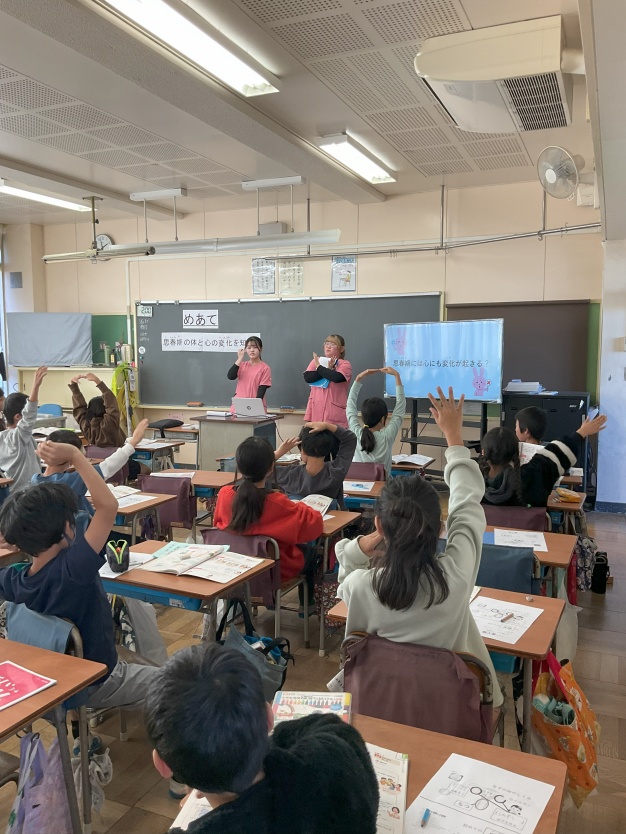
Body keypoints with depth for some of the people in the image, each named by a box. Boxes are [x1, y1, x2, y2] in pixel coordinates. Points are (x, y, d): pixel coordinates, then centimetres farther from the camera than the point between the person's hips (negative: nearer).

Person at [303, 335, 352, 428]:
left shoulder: (345, 364, 1)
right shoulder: (317, 361, 14)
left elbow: (337, 377, -20)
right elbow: (307, 377, -1)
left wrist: (318, 367, -8)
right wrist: (327, 369, -9)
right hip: (315, 411, 4)